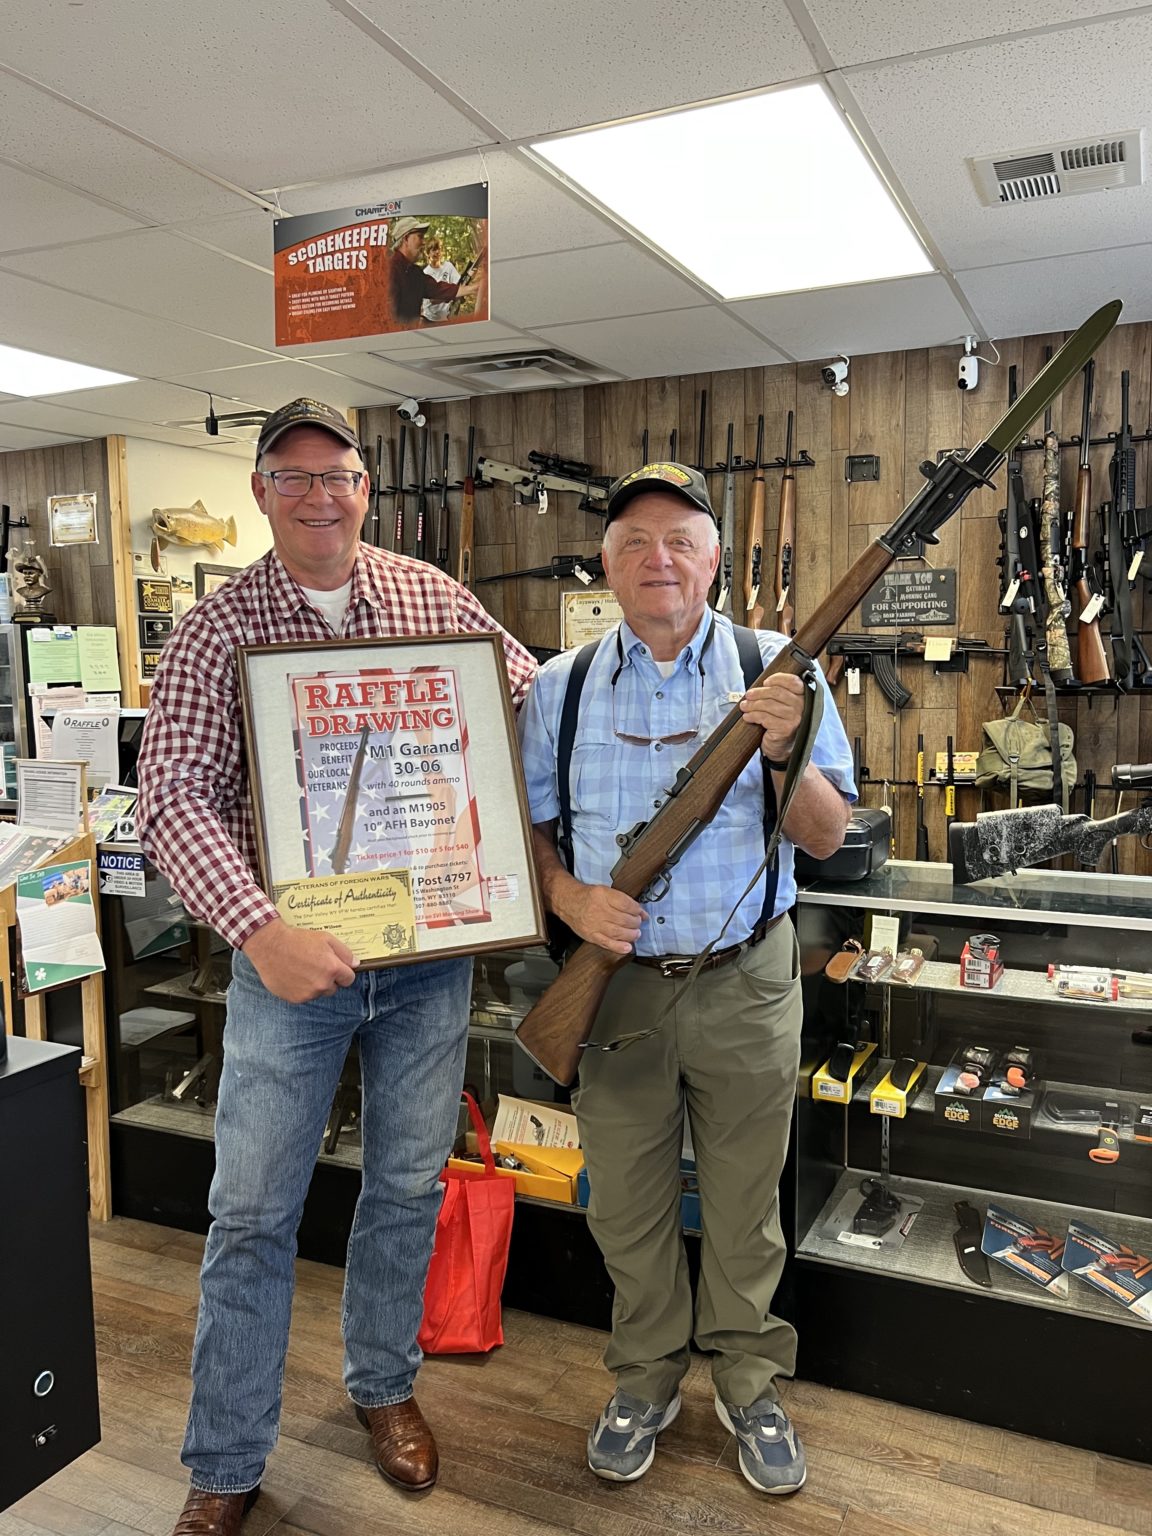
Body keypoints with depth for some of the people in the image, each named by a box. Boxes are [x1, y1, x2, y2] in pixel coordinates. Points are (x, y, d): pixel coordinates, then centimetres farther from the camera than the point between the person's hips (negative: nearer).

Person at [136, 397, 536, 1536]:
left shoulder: (432, 596, 3)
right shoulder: (215, 631, -6)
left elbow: (536, 695, 12)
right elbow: (174, 796, -16)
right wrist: (259, 930, -31)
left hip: (429, 950, 3)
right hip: (289, 959, -2)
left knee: (409, 1185, 17)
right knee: (253, 1213, 8)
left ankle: (382, 1385, 43)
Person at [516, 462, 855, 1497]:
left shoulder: (776, 670, -4)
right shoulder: (559, 688, 2)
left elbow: (827, 838, -5)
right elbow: (525, 823, 6)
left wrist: (785, 751, -23)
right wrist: (570, 899, -12)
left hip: (746, 984, -1)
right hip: (616, 983, 2)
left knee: (744, 1207, 15)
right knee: (627, 1206, 16)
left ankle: (752, 1388, 38)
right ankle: (645, 1382, 40)